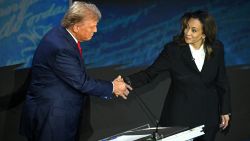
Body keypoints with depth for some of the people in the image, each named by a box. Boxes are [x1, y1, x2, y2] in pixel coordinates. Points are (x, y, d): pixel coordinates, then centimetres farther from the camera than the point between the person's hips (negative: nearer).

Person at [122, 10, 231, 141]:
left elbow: (222, 81, 3)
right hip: (181, 114, -2)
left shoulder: (216, 48, -7)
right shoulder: (173, 49, -15)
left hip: (208, 115, 2)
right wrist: (127, 81, -34)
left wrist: (225, 111, 7)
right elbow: (150, 73, -17)